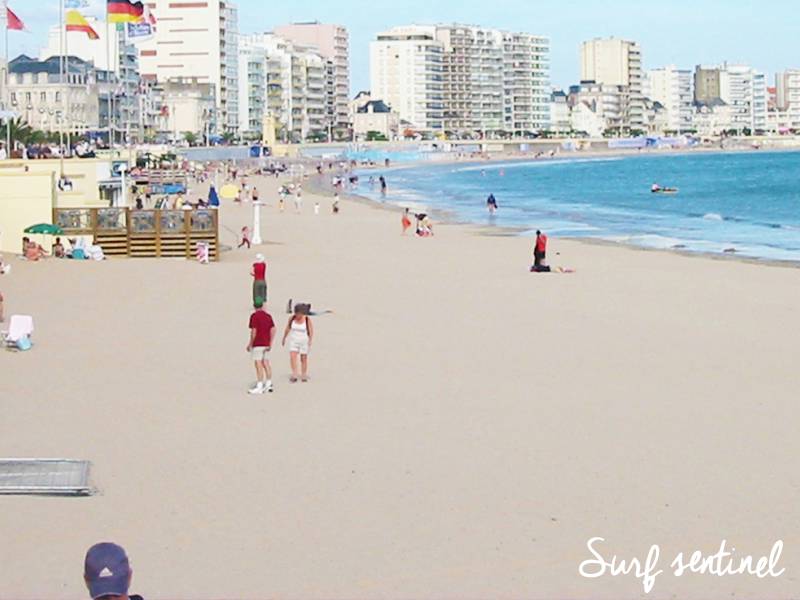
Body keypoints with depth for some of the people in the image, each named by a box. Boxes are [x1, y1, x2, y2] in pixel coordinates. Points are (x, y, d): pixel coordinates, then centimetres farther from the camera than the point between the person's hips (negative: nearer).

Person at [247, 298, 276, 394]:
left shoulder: (254, 316, -10)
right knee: (266, 363, 13)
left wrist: (250, 344, -8)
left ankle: (259, 386, -11)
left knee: (258, 364, -8)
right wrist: (270, 343, 4)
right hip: (266, 344, 7)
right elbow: (273, 329, 3)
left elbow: (254, 331, -16)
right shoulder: (268, 315, 9)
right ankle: (268, 384, 15)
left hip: (257, 344, -7)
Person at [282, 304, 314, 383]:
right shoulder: (291, 318, -2)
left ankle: (304, 376, 15)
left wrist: (310, 341, -16)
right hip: (293, 341, 2)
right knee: (292, 357, -13)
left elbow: (311, 331, -7)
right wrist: (284, 339, 17)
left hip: (304, 341, -2)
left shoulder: (307, 320, -10)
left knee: (303, 358, 5)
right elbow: (287, 329, 10)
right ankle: (294, 375, -14)